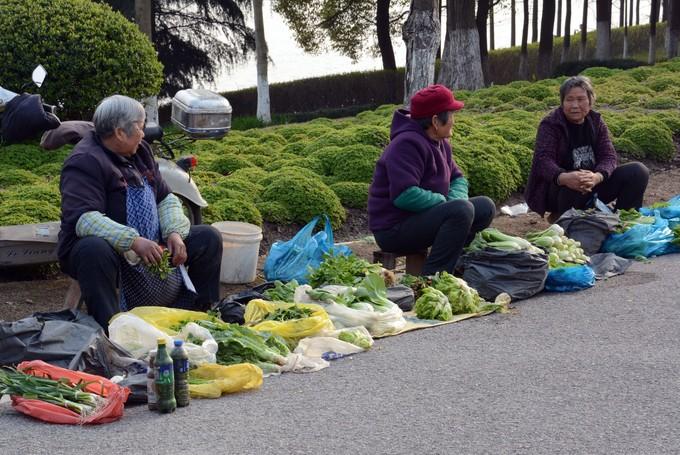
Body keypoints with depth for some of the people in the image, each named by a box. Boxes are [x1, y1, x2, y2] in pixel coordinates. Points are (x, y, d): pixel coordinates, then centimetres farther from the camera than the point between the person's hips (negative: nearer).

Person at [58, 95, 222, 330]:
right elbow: (83, 218, -30)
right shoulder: (85, 162, -17)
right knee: (95, 250, -42)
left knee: (209, 238, 3)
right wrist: (133, 242, -38)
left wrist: (174, 232, -9)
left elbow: (165, 198, 12)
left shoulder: (140, 152, 10)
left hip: (149, 247, 8)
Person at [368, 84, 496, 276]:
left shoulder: (440, 143, 12)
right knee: (462, 210, -29)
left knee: (485, 207, 5)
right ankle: (432, 279, -28)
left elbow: (457, 179, 18)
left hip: (421, 218, 10)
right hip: (394, 229, -10)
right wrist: (445, 201, -18)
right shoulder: (407, 144, -20)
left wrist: (455, 198, -7)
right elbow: (405, 195, -31)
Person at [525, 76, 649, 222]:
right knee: (572, 186, -40)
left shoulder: (596, 122, 3)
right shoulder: (550, 125, -10)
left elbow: (608, 156, -8)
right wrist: (564, 178, -47)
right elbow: (543, 160, -24)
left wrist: (596, 177, -33)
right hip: (558, 190, -5)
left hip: (593, 186, 5)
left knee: (639, 172, -10)